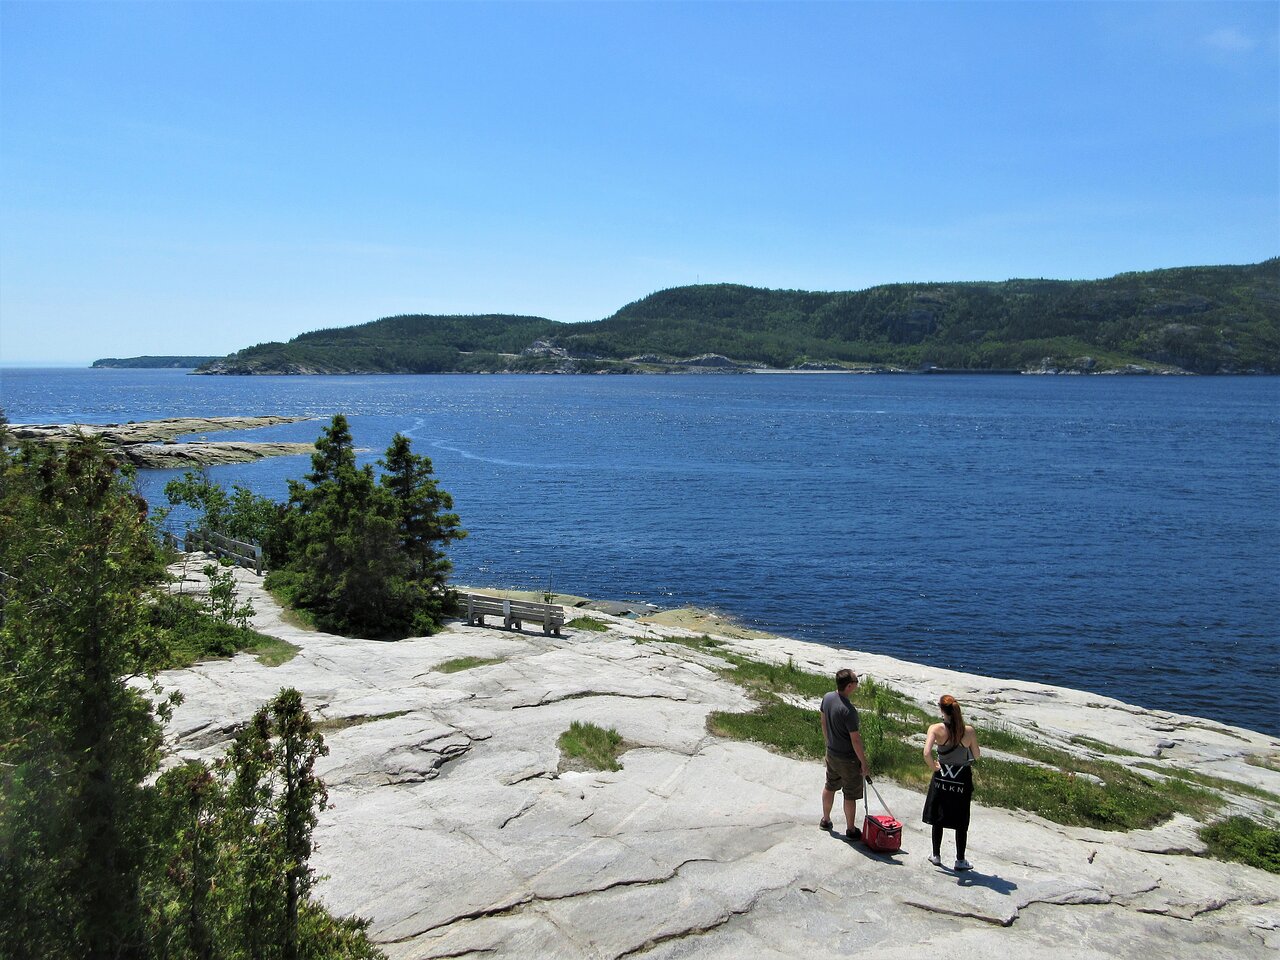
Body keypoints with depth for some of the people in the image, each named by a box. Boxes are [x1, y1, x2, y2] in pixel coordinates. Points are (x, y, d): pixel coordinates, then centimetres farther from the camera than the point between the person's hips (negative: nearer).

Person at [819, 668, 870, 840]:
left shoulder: (827, 698, -8)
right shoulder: (848, 710, -32)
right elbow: (855, 740, -24)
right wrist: (864, 763, -13)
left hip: (831, 753, 7)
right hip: (848, 759, -7)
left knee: (830, 786, 24)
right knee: (850, 795, 10)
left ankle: (826, 820, 41)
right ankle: (851, 830, 24)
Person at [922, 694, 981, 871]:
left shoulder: (936, 729, -16)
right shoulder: (969, 731, -13)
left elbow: (927, 753, -26)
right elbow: (977, 755, 0)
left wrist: (934, 768, -10)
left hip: (941, 778, 0)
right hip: (962, 779, 0)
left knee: (938, 818, 16)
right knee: (961, 822, 13)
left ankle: (936, 856, 27)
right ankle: (960, 860, 21)